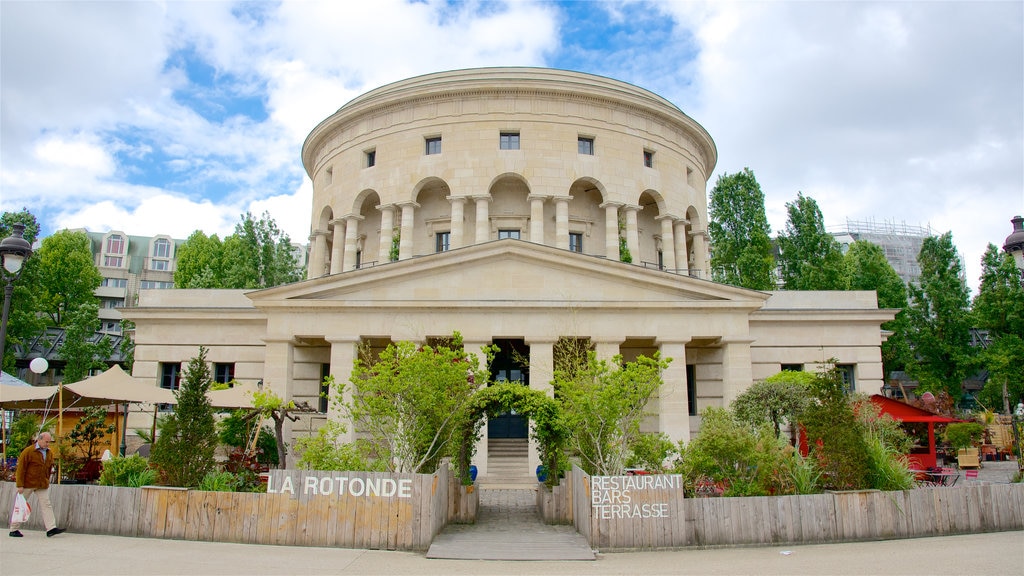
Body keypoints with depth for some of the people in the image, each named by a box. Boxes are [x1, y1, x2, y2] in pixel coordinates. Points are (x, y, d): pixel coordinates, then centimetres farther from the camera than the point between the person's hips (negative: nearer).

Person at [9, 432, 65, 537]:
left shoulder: (49, 453, 7)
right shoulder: (28, 451, -11)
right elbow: (21, 469, -12)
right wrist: (20, 485, -15)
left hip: (42, 485, 5)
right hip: (28, 484, -4)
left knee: (46, 505, -4)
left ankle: (51, 528, -11)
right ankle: (14, 529, 20)